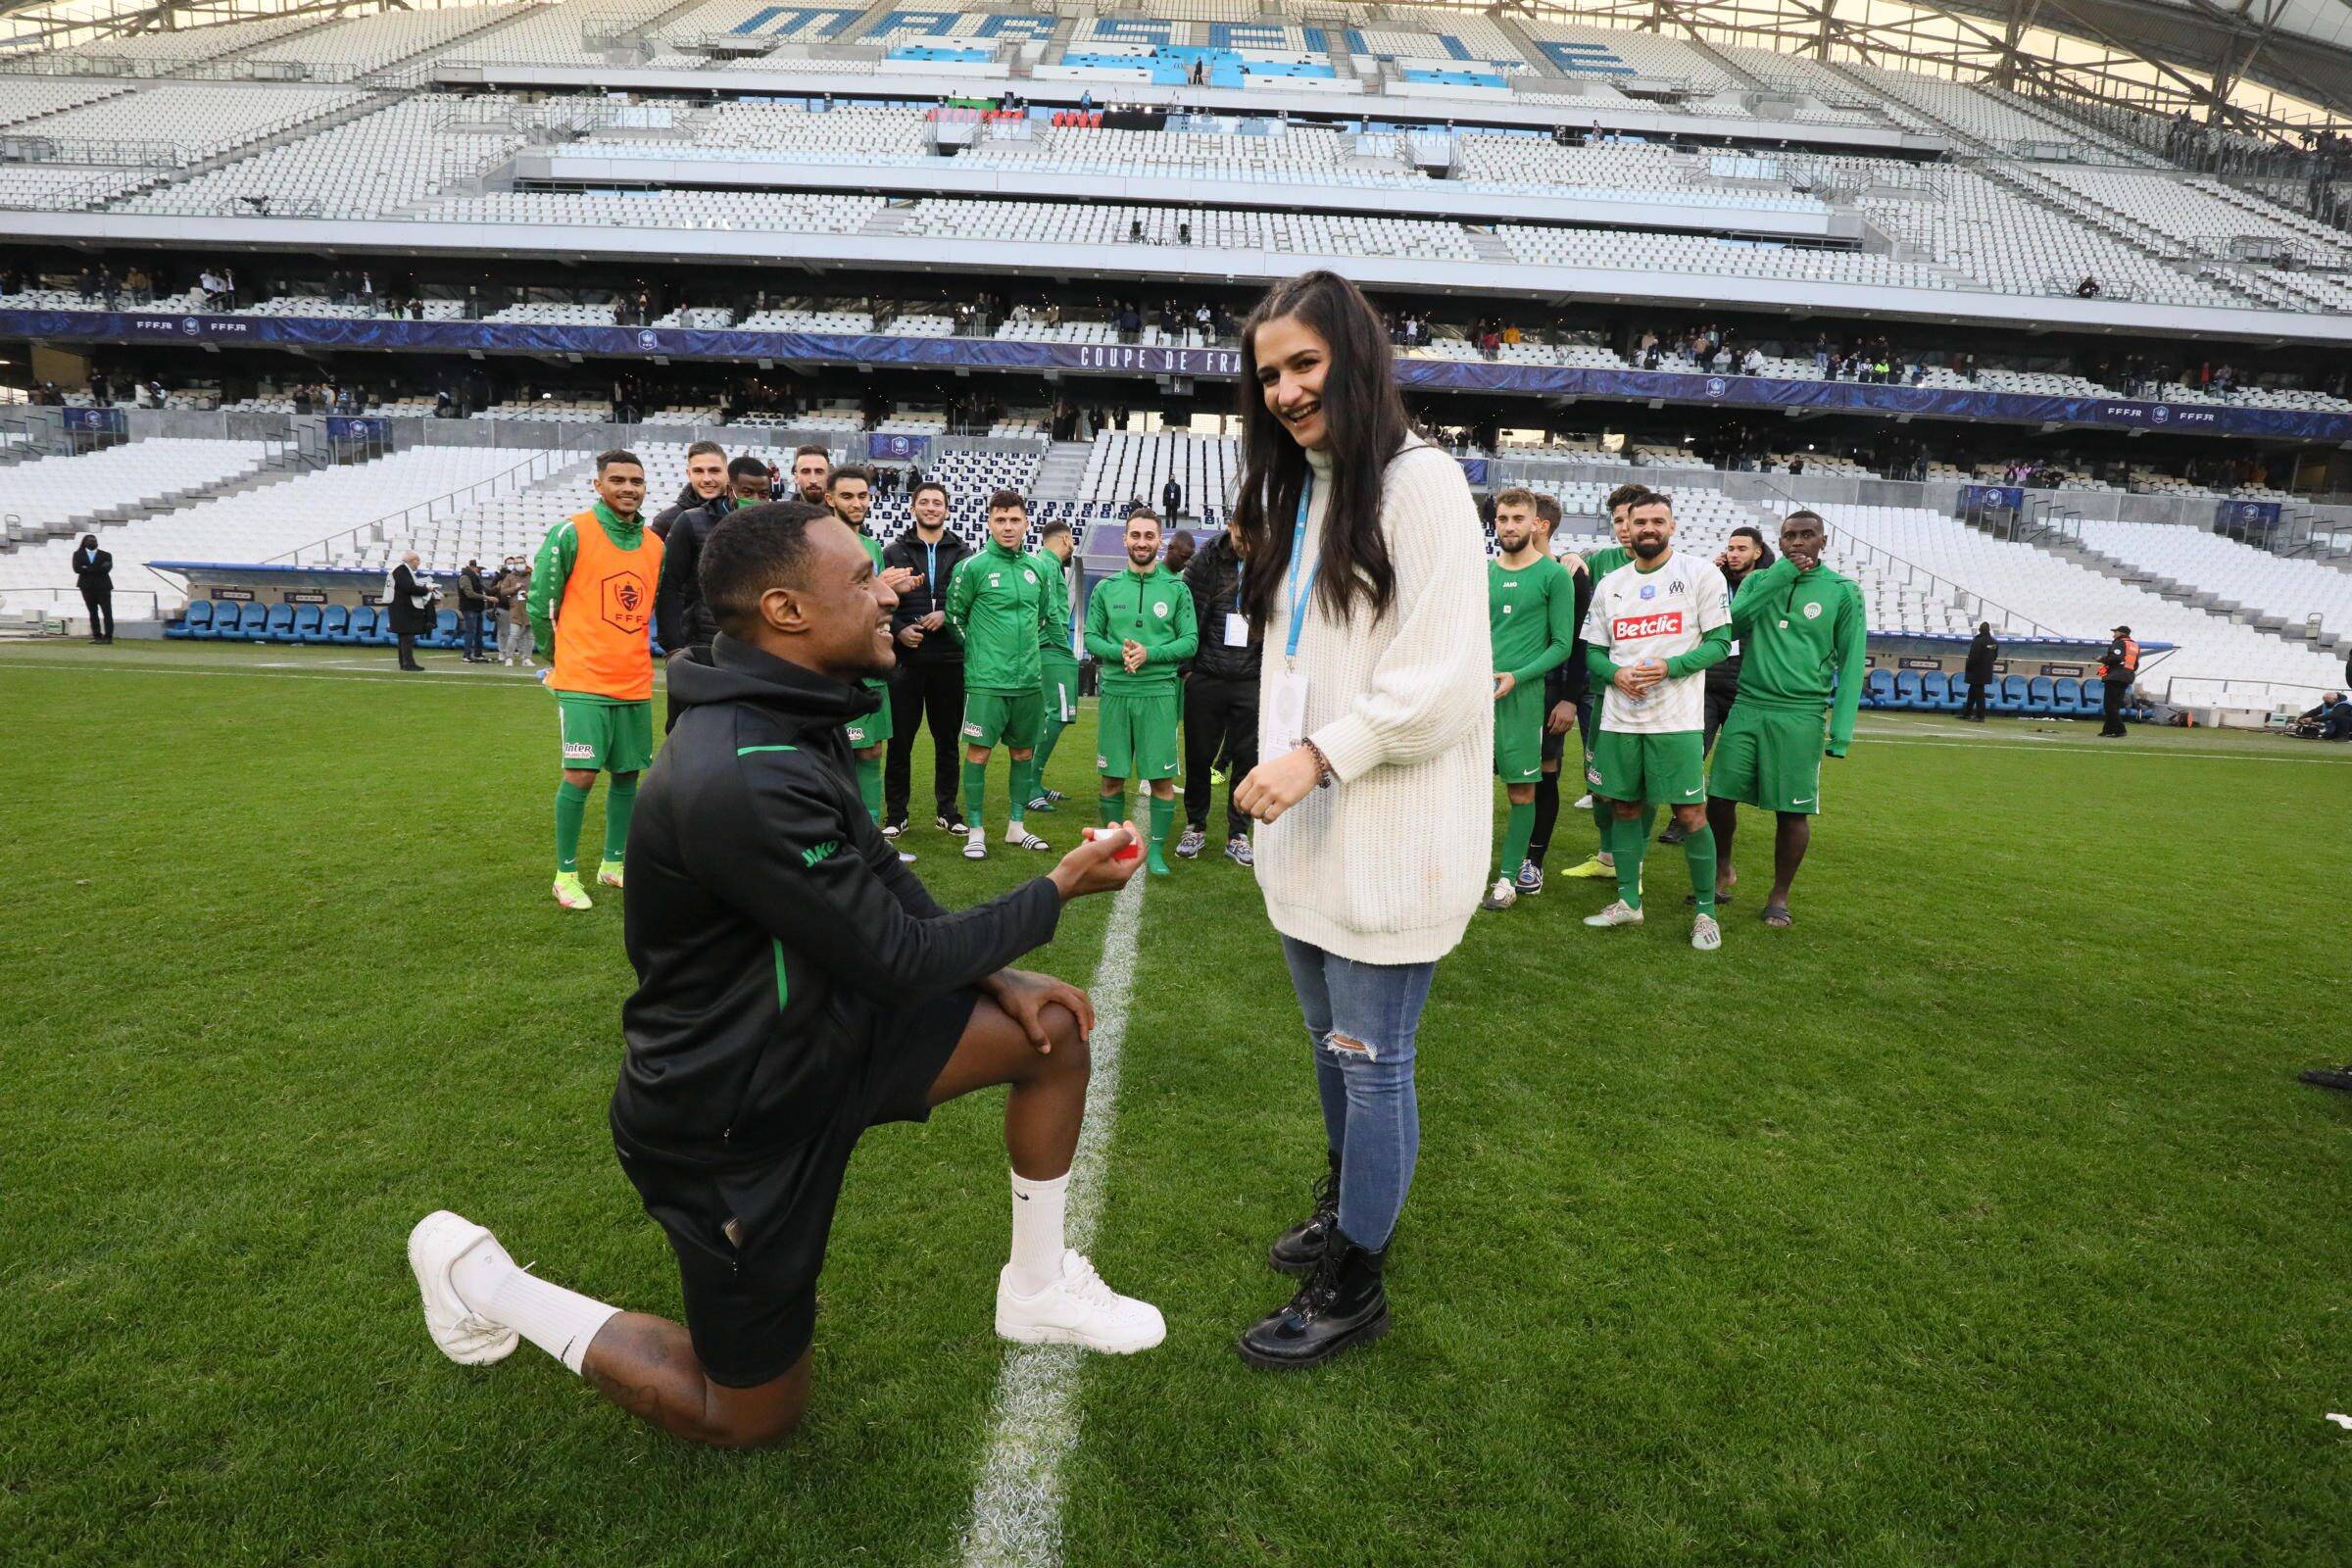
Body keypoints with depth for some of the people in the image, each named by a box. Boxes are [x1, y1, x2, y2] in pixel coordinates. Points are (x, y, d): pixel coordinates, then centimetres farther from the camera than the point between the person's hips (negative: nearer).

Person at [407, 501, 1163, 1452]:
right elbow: (895, 960, -25)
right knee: (752, 1416, 11)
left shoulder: (795, 723, -2)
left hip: (818, 1031, 9)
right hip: (733, 1121, -8)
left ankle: (1038, 1290, 21)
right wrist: (1058, 891, -13)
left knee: (1053, 1027, 3)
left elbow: (880, 881, 9)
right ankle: (484, 1284, 23)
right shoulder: (741, 782, -33)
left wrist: (993, 979, 0)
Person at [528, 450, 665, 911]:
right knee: (581, 774, -7)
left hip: (634, 681, 5)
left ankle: (614, 864, 24)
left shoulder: (655, 545, 9)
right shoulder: (571, 533, -7)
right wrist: (558, 658, 6)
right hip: (583, 681, -5)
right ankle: (566, 874, 6)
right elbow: (540, 601, -2)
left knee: (627, 773, 10)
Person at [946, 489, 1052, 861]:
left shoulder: (1036, 568, 9)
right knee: (979, 750, -3)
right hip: (986, 679, -5)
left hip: (1028, 678, 5)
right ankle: (975, 831, 6)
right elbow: (954, 615, 0)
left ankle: (1016, 826, 23)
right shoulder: (974, 567, -6)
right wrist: (978, 654, 2)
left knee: (1023, 751, 11)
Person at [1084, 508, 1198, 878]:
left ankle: (1157, 851, 11)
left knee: (1162, 778, -1)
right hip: (1115, 691, 1)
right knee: (1112, 777, 7)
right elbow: (1091, 637, 7)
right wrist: (1119, 652, -13)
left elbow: (1190, 641, 0)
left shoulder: (1176, 588, 4)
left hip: (1158, 692, -1)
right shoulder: (1107, 588, 8)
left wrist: (1149, 654, -14)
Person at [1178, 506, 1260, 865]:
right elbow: (1187, 616, -1)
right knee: (1199, 757, 8)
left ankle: (1238, 835, 19)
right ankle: (1195, 827, 25)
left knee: (1247, 759, 6)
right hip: (1206, 679, 0)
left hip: (1251, 682, 1)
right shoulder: (1207, 560, -3)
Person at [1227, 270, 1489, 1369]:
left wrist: (1318, 756, -19)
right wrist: (1277, 769, 13)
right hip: (1304, 823, 8)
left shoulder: (1420, 483, -11)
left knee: (1371, 1057, 2)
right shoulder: (1296, 492, 15)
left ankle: (1353, 1286, 18)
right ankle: (1347, 1205, 40)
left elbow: (1443, 683, -18)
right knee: (1329, 1039, 20)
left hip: (1388, 835, -8)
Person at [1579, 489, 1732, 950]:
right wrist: (1616, 673, -9)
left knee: (1690, 814, -3)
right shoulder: (1609, 584, 11)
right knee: (1624, 808, 10)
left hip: (1677, 720, -4)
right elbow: (1593, 651, 13)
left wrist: (1669, 666, -18)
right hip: (1618, 718, 4)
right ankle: (1628, 902, 23)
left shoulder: (1701, 574, -1)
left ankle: (1706, 910, 11)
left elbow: (1719, 642, -4)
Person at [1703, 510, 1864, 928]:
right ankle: (1722, 871, 26)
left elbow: (1852, 664, 1)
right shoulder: (1760, 580, 11)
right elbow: (1731, 625, -8)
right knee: (1719, 796, 2)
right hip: (1747, 707, 2)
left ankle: (1779, 896, 18)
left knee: (1793, 811, 2)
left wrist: (1842, 730, -7)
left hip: (1800, 716, -2)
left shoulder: (1843, 592, 2)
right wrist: (1778, 577, -12)